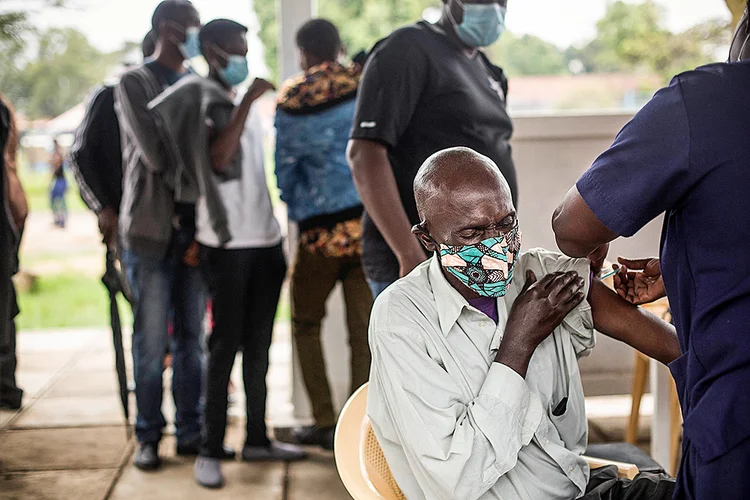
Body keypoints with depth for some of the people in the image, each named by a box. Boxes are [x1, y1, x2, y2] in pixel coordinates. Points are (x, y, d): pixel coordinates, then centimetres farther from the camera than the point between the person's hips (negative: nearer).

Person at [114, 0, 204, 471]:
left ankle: (191, 431, 16)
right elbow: (155, 155, -13)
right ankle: (149, 436, 12)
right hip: (152, 230, -4)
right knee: (152, 343, 0)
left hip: (194, 228, 4)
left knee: (192, 339, 7)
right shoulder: (135, 83, 0)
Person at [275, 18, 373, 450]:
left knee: (306, 322, 16)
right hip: (373, 224, 2)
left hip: (322, 232, -1)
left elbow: (285, 171, 4)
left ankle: (325, 423, 13)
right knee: (365, 330, 6)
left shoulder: (291, 103, -1)